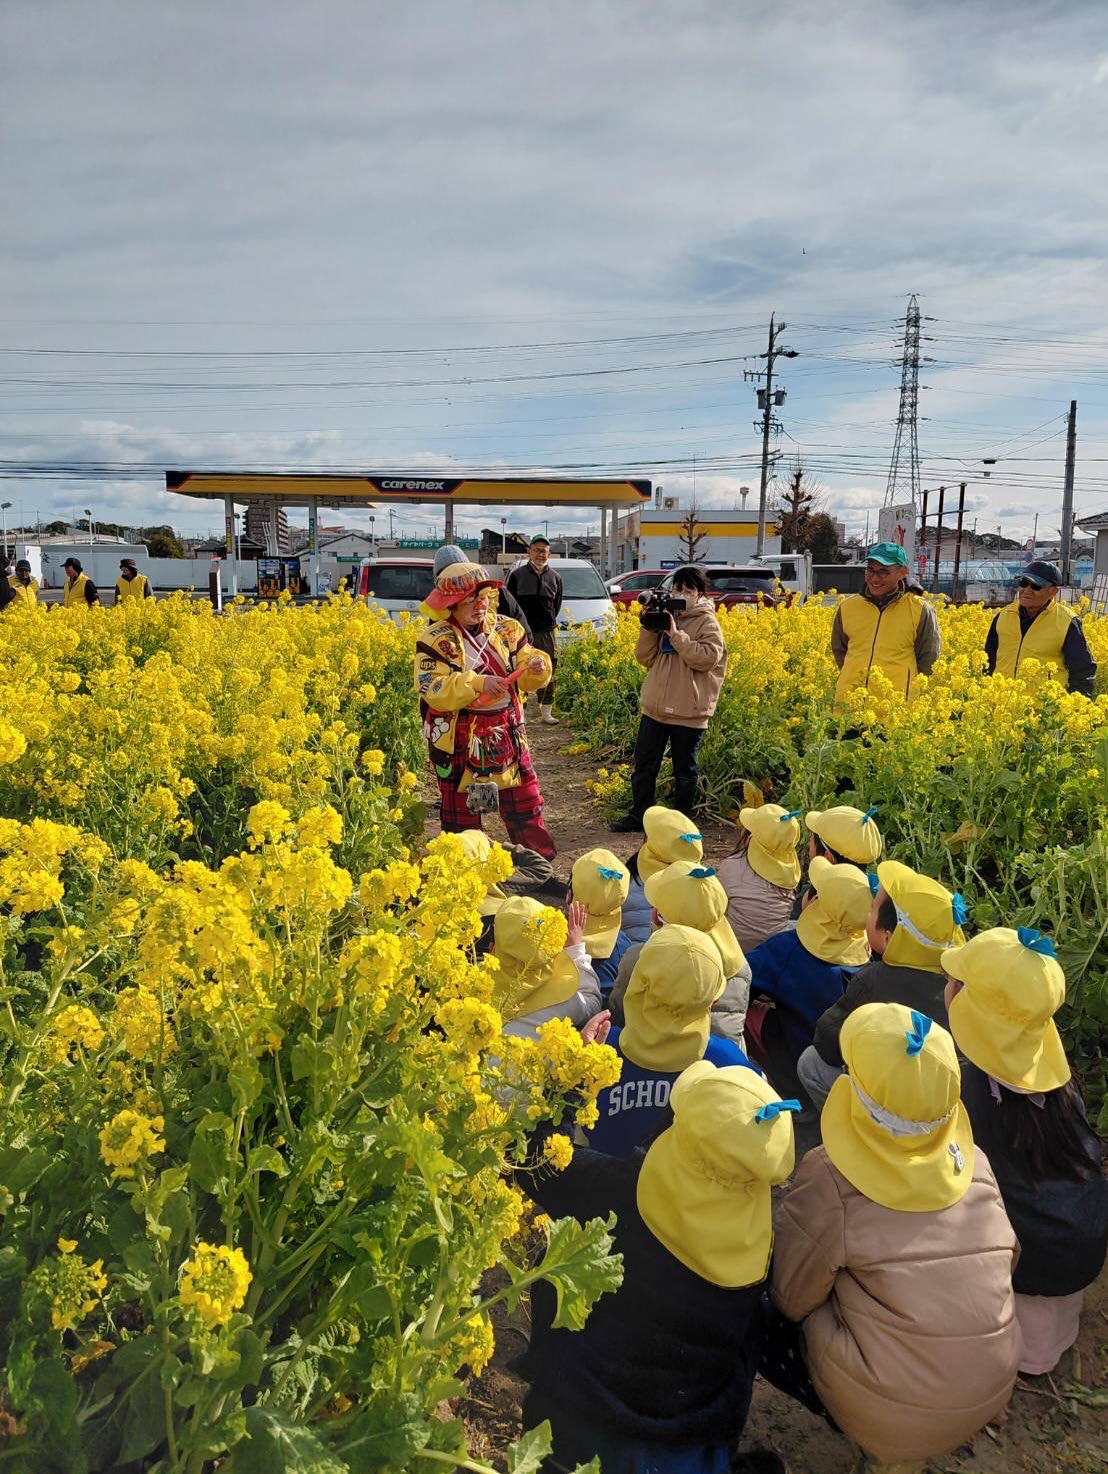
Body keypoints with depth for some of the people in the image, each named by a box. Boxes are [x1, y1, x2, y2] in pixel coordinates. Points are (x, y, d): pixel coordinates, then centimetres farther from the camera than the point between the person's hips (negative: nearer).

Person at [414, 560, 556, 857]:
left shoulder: (506, 629, 2)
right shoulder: (435, 641, -11)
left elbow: (525, 680, 4)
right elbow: (432, 691, -21)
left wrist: (537, 668, -20)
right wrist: (476, 683, -31)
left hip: (506, 735, 4)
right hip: (460, 742, -3)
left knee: (525, 805, 11)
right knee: (460, 815, 11)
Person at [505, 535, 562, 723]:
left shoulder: (555, 577, 8)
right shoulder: (517, 575, 0)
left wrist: (549, 623, 8)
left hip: (547, 633, 2)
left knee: (548, 673, 5)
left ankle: (546, 712, 13)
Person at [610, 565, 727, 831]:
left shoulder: (708, 623, -6)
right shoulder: (664, 616, 8)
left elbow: (707, 658, -21)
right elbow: (645, 658, 6)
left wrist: (675, 634, -22)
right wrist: (649, 628, -9)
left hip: (688, 713, -5)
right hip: (655, 708, 5)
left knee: (684, 771, 10)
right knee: (643, 766, 12)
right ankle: (638, 815, 25)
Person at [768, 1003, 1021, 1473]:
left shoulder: (828, 1179, -21)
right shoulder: (975, 1163, -8)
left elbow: (790, 1300, -10)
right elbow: (1005, 1257, 8)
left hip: (893, 1415, -5)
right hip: (992, 1391, 5)